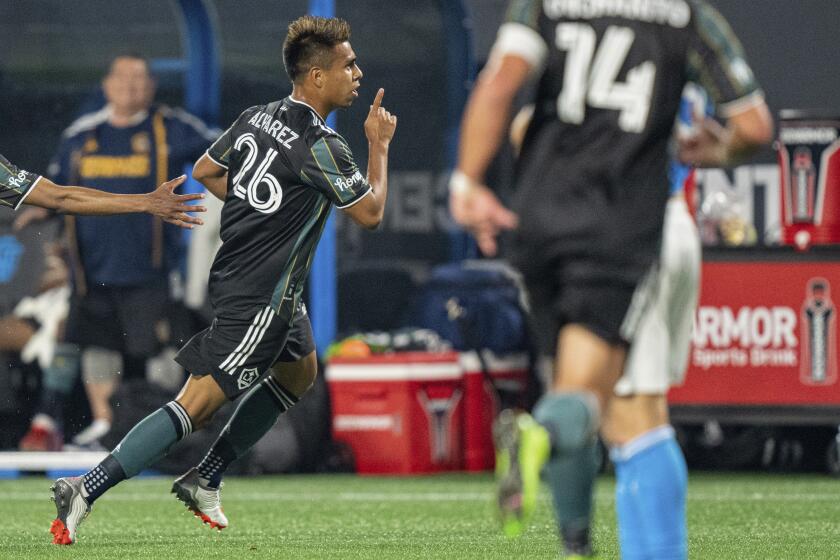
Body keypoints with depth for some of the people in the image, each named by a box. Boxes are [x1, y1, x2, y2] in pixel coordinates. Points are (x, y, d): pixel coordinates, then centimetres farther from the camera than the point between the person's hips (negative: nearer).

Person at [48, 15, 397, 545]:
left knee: (300, 372, 28)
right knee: (198, 405, -10)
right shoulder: (320, 146, -20)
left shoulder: (257, 117, 5)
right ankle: (86, 490, -14)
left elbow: (205, 171, 17)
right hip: (260, 297, -10)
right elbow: (371, 212, -10)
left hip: (235, 276, 10)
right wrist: (380, 144, 2)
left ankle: (204, 480, 29)